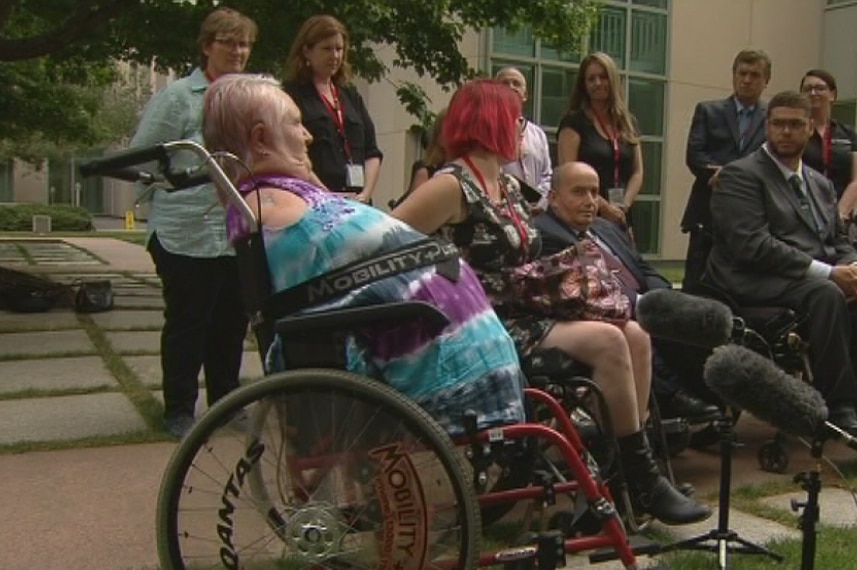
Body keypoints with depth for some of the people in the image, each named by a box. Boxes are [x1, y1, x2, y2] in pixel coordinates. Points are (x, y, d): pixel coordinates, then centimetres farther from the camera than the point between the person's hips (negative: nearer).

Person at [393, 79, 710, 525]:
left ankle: (632, 469, 0)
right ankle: (642, 480, -8)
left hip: (523, 313, 9)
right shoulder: (452, 185, -12)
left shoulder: (509, 186, 16)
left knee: (634, 335, -6)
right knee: (607, 342, -21)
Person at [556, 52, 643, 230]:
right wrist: (603, 206, -14)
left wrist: (624, 205, -4)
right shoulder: (574, 121, 1)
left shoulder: (629, 123, 15)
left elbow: (637, 172, 13)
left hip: (620, 219, 4)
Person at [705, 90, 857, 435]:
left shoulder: (821, 184, 21)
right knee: (828, 294, -33)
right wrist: (827, 272, -19)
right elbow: (751, 245, -15)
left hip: (817, 278, 7)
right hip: (757, 282, -7)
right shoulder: (741, 175, -3)